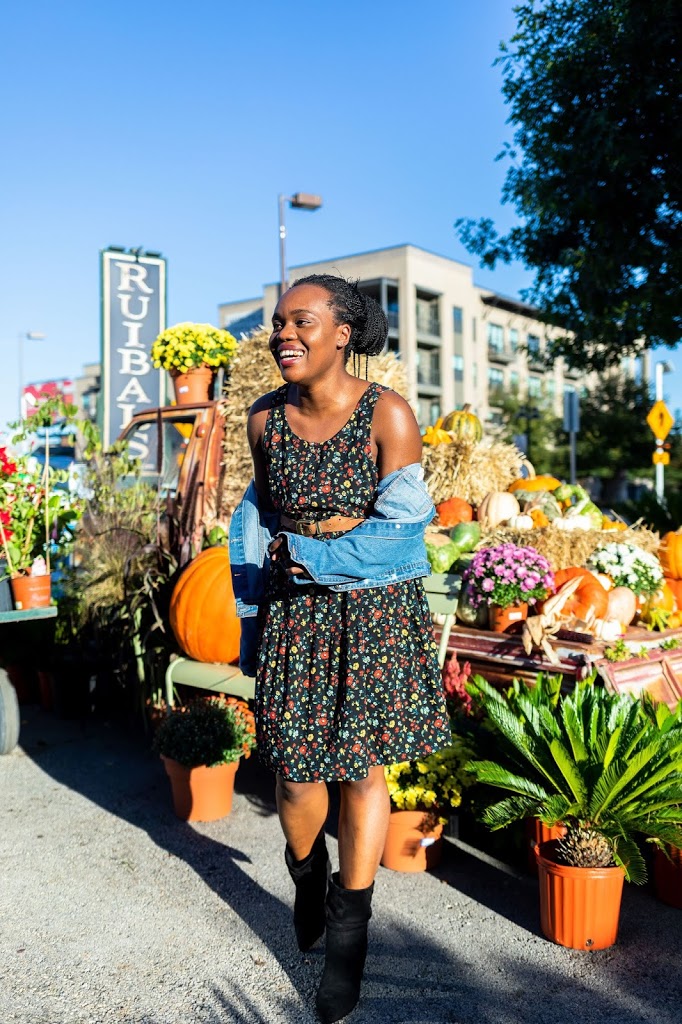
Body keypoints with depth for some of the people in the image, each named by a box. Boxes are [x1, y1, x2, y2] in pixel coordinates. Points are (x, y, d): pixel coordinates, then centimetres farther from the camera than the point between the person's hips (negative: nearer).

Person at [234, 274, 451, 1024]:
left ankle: (348, 936, 27)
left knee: (361, 768, 5)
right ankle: (307, 878, 39)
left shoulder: (387, 415, -12)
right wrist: (255, 565, 4)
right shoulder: (266, 418, 0)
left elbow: (400, 531, -13)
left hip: (374, 609, -2)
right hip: (295, 608, 3)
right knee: (296, 774, 3)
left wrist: (305, 555, -12)